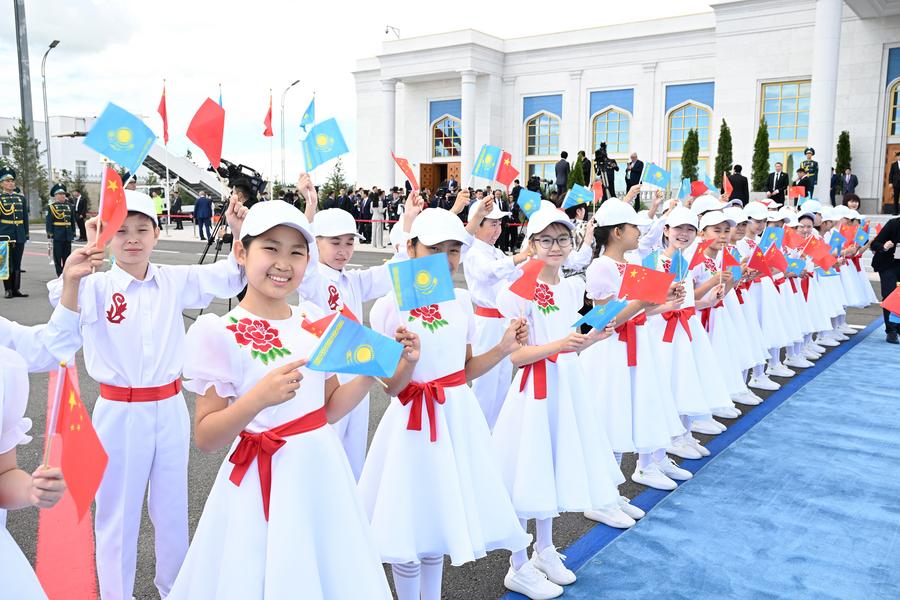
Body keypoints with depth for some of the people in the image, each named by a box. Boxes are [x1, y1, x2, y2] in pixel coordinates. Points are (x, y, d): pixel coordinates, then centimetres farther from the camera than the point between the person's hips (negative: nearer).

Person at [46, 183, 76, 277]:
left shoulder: (69, 206, 11)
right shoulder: (51, 207, -2)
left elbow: (72, 220, 14)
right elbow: (49, 222, -5)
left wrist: (73, 233, 11)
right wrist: (50, 235, -11)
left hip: (68, 235, 4)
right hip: (57, 235, -4)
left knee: (67, 255, 9)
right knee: (58, 256, 1)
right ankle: (60, 275, 6)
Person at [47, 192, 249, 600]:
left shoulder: (174, 281, 0)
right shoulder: (97, 286, -8)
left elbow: (230, 278, -2)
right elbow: (62, 298, -28)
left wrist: (239, 234, -17)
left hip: (169, 409, 3)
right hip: (119, 413, -3)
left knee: (172, 509, 18)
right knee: (119, 513, 12)